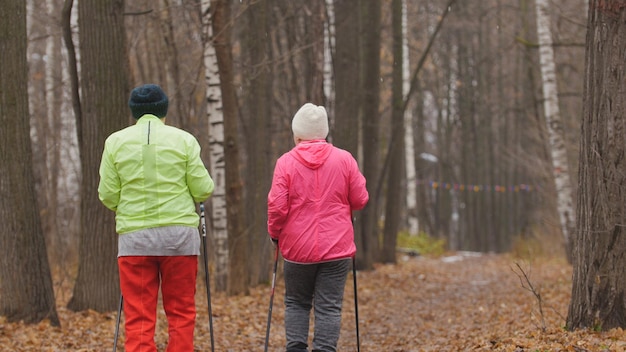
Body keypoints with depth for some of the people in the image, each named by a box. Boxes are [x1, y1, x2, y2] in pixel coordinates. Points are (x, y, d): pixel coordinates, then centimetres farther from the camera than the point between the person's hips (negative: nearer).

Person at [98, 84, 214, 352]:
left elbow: (107, 196, 1)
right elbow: (203, 189, -1)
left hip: (134, 235, 0)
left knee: (138, 319, 1)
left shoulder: (116, 141, 3)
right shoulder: (183, 140, 2)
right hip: (180, 234, 0)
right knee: (181, 313, 9)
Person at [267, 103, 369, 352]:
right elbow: (360, 200, 1)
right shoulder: (344, 159, -2)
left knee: (296, 303, 16)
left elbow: (277, 206, -8)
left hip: (297, 247, 0)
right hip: (336, 247, 0)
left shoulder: (286, 162, -6)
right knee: (329, 307, 2)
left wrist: (275, 233, 9)